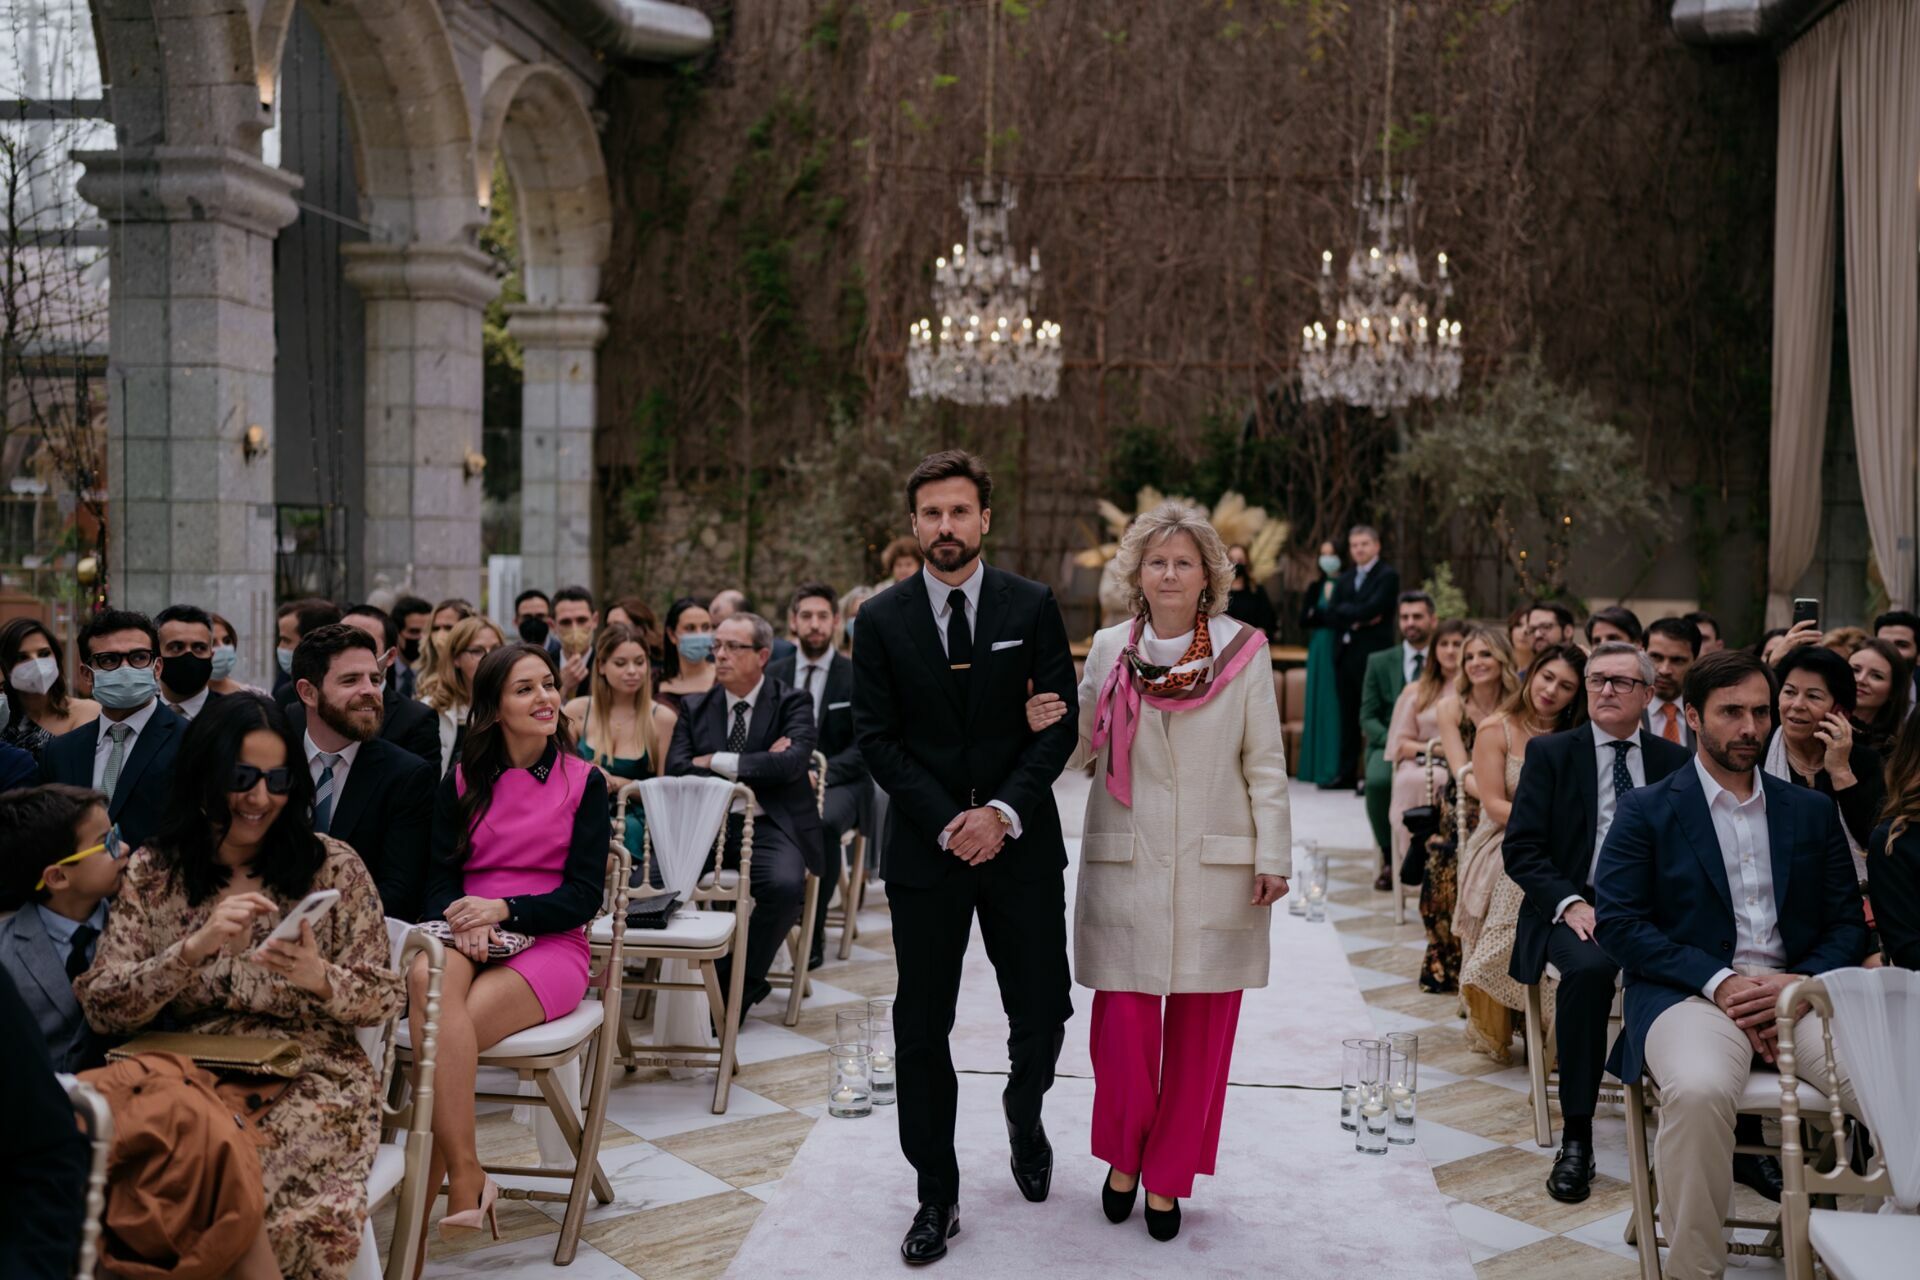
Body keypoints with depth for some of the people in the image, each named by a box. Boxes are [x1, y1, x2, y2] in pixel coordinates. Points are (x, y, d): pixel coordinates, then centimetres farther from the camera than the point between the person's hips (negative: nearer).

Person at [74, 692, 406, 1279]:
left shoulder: (332, 866, 2)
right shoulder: (152, 872, 6)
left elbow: (384, 999, 4)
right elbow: (101, 1006, -2)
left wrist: (318, 977, -17)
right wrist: (195, 948, -18)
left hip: (311, 1077, -1)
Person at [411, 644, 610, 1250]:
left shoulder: (583, 781, 5)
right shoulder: (460, 783, 13)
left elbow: (585, 895, -1)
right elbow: (440, 881, 7)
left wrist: (502, 909, -17)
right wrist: (465, 921, -17)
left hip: (549, 946, -2)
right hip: (470, 939, 2)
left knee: (446, 1029, -32)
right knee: (428, 977, -36)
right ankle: (466, 1180, -37)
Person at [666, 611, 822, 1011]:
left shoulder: (792, 703, 5)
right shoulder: (695, 707, 14)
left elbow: (792, 762, -13)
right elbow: (676, 771, -1)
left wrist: (717, 762, -11)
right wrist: (754, 770, -11)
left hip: (769, 825, -2)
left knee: (784, 886, -33)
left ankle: (738, 988, -10)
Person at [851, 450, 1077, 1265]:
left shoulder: (1032, 607, 1)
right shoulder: (882, 618, 1)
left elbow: (1061, 722, -2)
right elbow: (876, 738, -2)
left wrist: (1003, 811, -14)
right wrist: (947, 822, -12)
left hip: (1020, 842, 0)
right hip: (924, 847, 0)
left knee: (1043, 1012, 5)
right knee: (921, 1029, 4)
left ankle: (1024, 1117, 39)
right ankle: (936, 1195, 19)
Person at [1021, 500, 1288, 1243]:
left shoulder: (1244, 650, -1)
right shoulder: (1109, 650, 3)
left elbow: (1265, 764, 1)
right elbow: (1081, 749, 8)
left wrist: (1273, 856, -2)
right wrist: (1046, 727, -14)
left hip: (1216, 869, 0)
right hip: (1126, 864, 1)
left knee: (1201, 1028, 6)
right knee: (1124, 1019, -1)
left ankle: (1168, 1177, 23)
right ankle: (1123, 1154, 25)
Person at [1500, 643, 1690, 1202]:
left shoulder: (1675, 762, 13)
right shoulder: (1550, 753, 7)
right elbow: (1521, 847, 0)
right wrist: (1569, 903, -15)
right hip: (1575, 908, -2)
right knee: (1588, 967, -35)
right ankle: (1575, 1139, -24)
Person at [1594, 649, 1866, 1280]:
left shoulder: (1813, 811, 18)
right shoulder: (1646, 809, 6)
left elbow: (1847, 922, 14)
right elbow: (1617, 922, -2)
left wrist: (1801, 982, -7)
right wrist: (1719, 982, -13)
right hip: (1689, 993, -3)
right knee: (1698, 1089, -36)